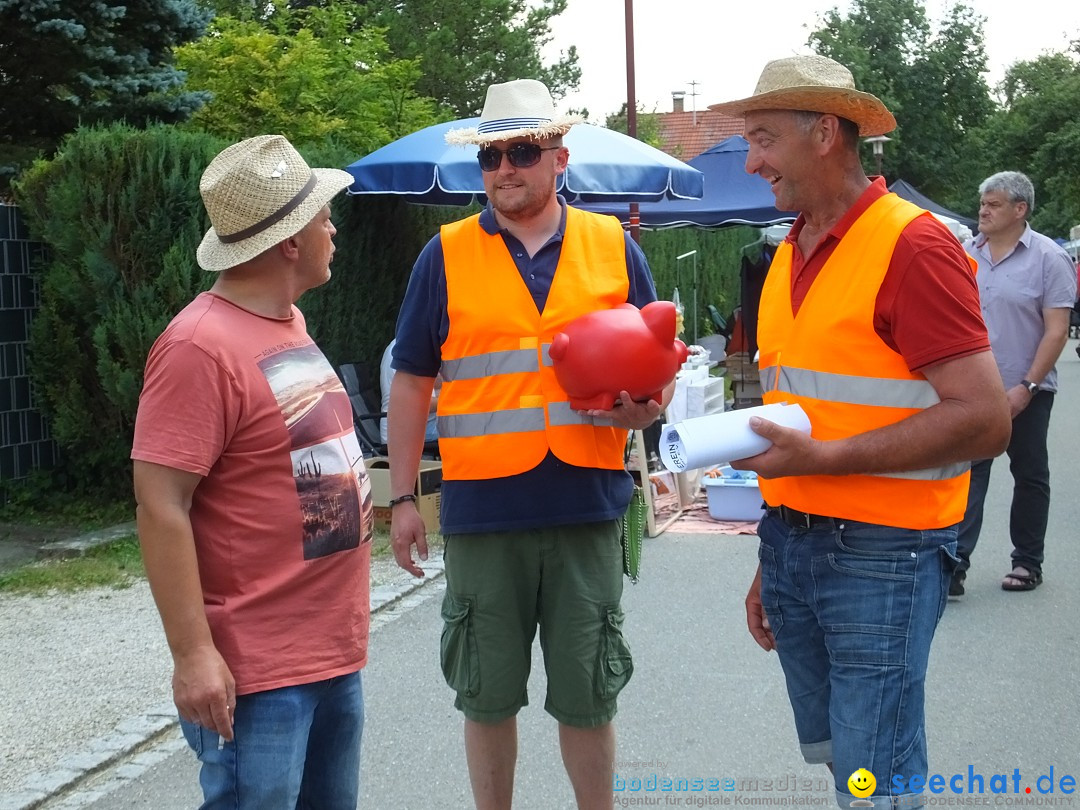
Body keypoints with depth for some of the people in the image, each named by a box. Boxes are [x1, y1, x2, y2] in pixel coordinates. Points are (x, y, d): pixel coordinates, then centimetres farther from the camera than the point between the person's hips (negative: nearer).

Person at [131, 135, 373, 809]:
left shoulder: (288, 320, 11)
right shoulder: (202, 346, -18)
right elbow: (161, 508, -20)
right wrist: (192, 653, -22)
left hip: (337, 651, 9)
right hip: (259, 672, -9)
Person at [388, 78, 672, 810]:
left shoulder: (613, 246, 6)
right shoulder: (446, 255, 4)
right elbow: (412, 382, 6)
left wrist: (645, 405, -11)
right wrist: (402, 497, 2)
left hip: (587, 507, 1)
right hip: (481, 509, 0)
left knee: (588, 696, 9)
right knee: (488, 696, 10)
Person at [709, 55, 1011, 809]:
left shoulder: (913, 245, -13)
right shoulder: (791, 255, 11)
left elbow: (985, 420, -19)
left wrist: (823, 457, -22)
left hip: (879, 555, -7)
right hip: (793, 542, 8)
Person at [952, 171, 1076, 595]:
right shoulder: (967, 254, 5)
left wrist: (1026, 387, -18)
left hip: (1025, 392, -3)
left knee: (1030, 476, 11)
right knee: (967, 473, -3)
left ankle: (1028, 562, 22)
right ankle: (955, 564, -5)